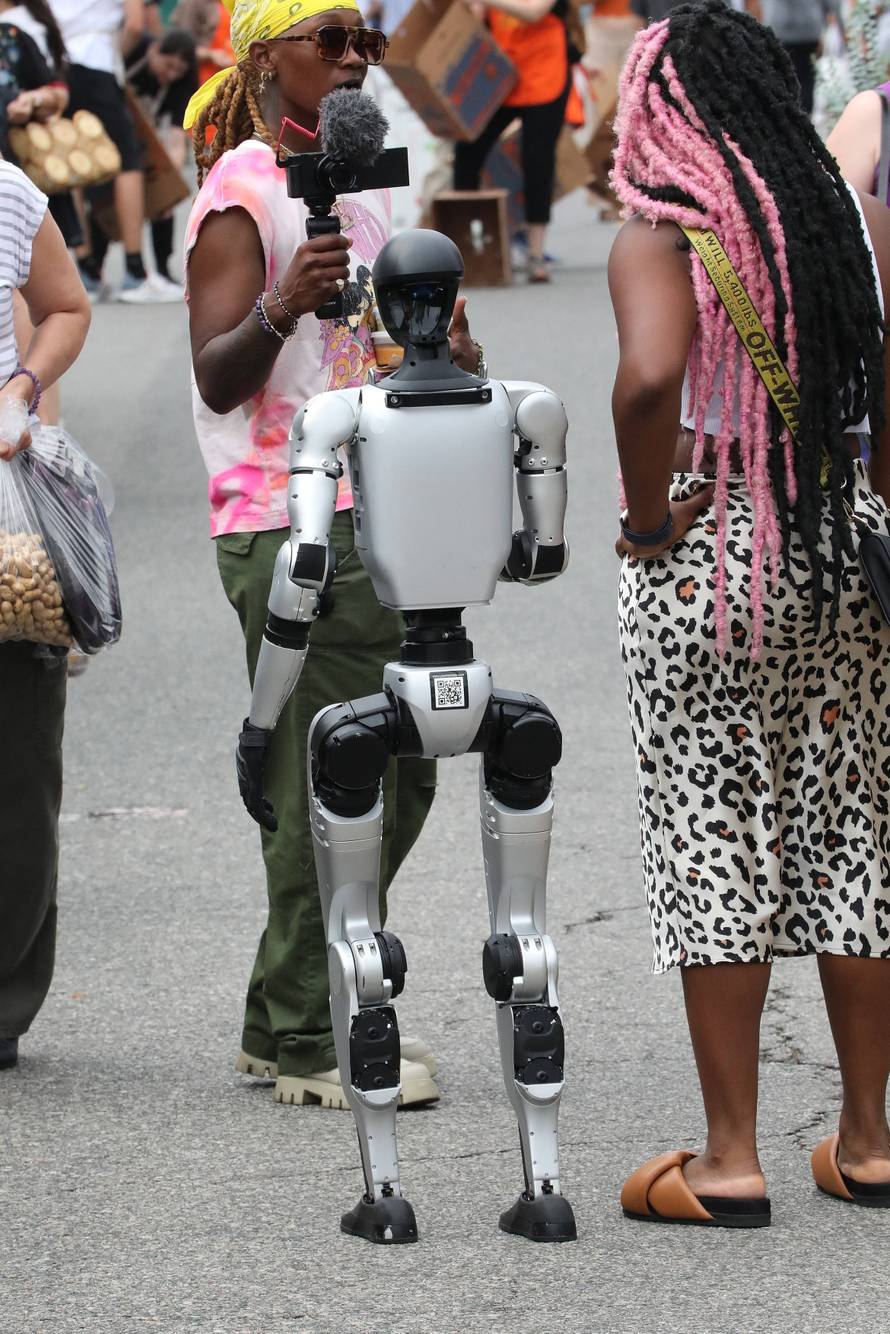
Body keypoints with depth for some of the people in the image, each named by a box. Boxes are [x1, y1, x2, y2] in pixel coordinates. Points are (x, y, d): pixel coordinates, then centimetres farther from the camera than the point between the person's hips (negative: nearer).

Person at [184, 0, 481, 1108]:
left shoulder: (358, 185, 17)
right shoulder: (241, 192, -10)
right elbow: (219, 378, -19)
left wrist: (440, 355, 7)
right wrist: (283, 305, -36)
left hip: (375, 515, 9)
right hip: (287, 528, -9)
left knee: (398, 775, 11)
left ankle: (286, 1019, 20)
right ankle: (308, 1045, -2)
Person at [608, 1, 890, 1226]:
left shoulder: (659, 238, -11)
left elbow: (650, 376, -28)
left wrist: (646, 516, -15)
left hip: (709, 561, -5)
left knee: (714, 845, 2)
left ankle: (731, 1159, 4)